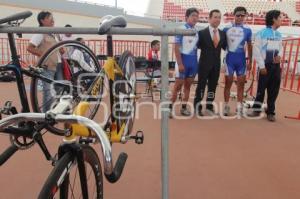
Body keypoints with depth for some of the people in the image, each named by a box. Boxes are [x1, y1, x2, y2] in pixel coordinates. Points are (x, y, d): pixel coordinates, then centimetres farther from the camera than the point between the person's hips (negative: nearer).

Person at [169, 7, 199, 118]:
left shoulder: (197, 31, 9)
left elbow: (197, 47, 13)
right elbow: (177, 48, -12)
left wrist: (196, 61, 8)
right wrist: (180, 63, -17)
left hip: (193, 60, 6)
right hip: (183, 59, -5)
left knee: (188, 85, 9)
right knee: (178, 85, -3)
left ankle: (184, 107, 19)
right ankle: (170, 107, 7)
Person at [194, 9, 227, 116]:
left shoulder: (222, 34, 9)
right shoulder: (202, 32, -6)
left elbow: (225, 47, 14)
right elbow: (198, 46, -2)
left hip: (217, 63, 5)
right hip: (204, 63, -5)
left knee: (213, 85, 11)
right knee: (201, 85, 2)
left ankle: (209, 106, 24)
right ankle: (197, 107, 12)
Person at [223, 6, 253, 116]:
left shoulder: (247, 30, 3)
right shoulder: (227, 28, -1)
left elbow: (249, 46, 10)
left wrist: (250, 61, 8)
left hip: (241, 59, 2)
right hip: (230, 58, -2)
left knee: (241, 83, 4)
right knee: (228, 83, 3)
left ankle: (239, 107, 12)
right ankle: (226, 106, 11)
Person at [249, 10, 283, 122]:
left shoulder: (279, 35, 10)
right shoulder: (261, 33, -7)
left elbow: (280, 48, 18)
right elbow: (256, 51, -9)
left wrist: (280, 55, -6)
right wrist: (261, 66, -12)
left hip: (276, 65, 5)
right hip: (265, 65, -5)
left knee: (274, 90, 6)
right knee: (261, 88, 2)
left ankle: (270, 112, 16)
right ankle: (256, 110, 17)